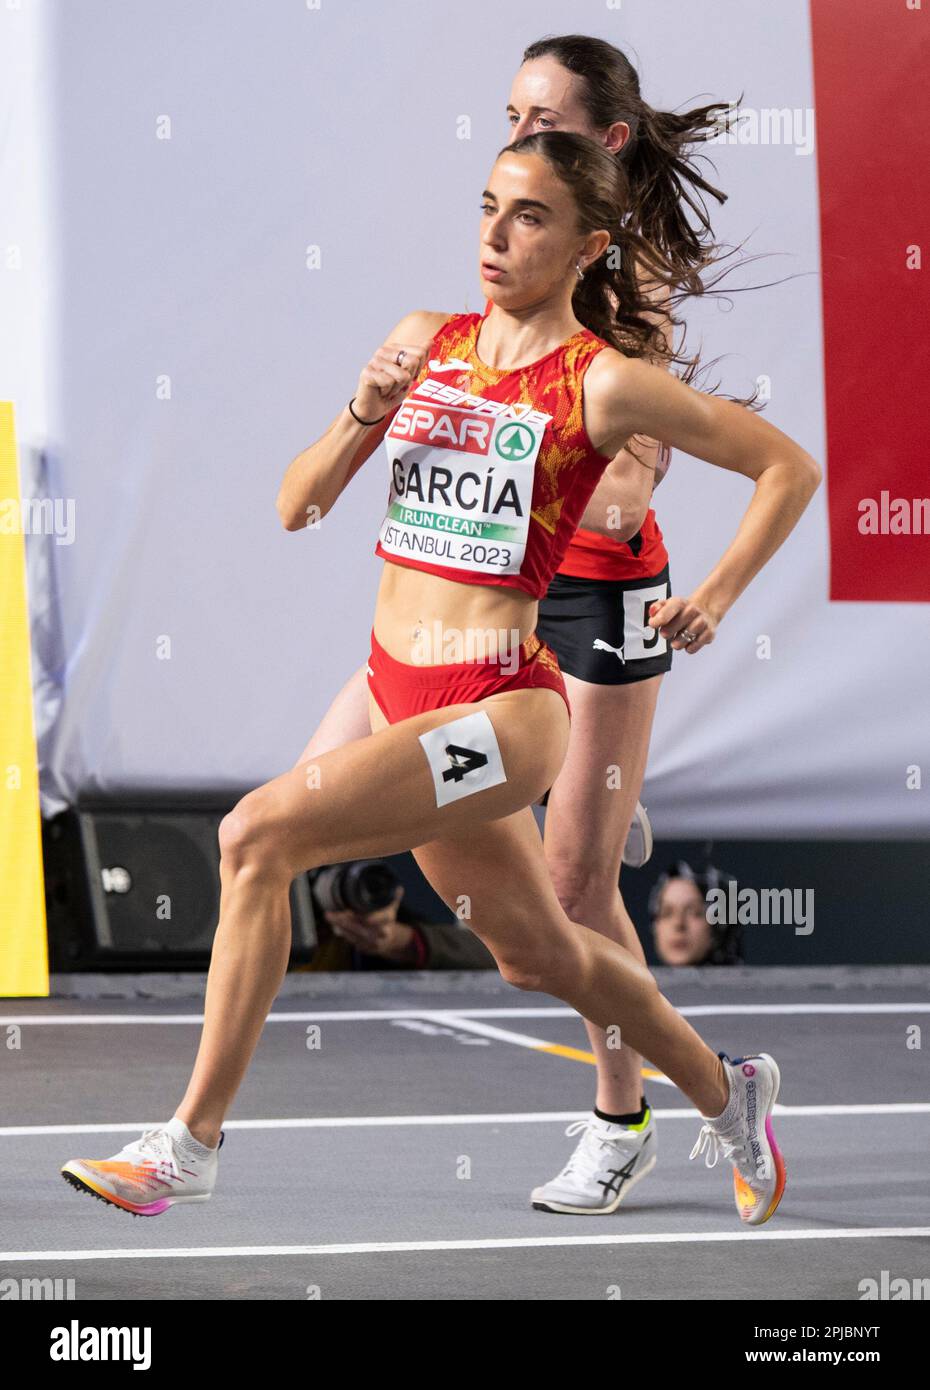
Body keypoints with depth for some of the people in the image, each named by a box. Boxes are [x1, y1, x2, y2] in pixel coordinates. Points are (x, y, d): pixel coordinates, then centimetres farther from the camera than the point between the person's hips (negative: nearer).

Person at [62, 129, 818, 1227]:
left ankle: (189, 1146, -16)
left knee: (260, 835, -23)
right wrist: (363, 416, -8)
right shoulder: (424, 343, 8)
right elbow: (298, 507, 10)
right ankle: (724, 1095, 45)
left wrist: (710, 603, 0)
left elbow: (788, 466, 1)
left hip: (499, 709, -7)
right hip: (397, 688, 7)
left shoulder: (605, 381, -8)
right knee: (537, 954, 21)